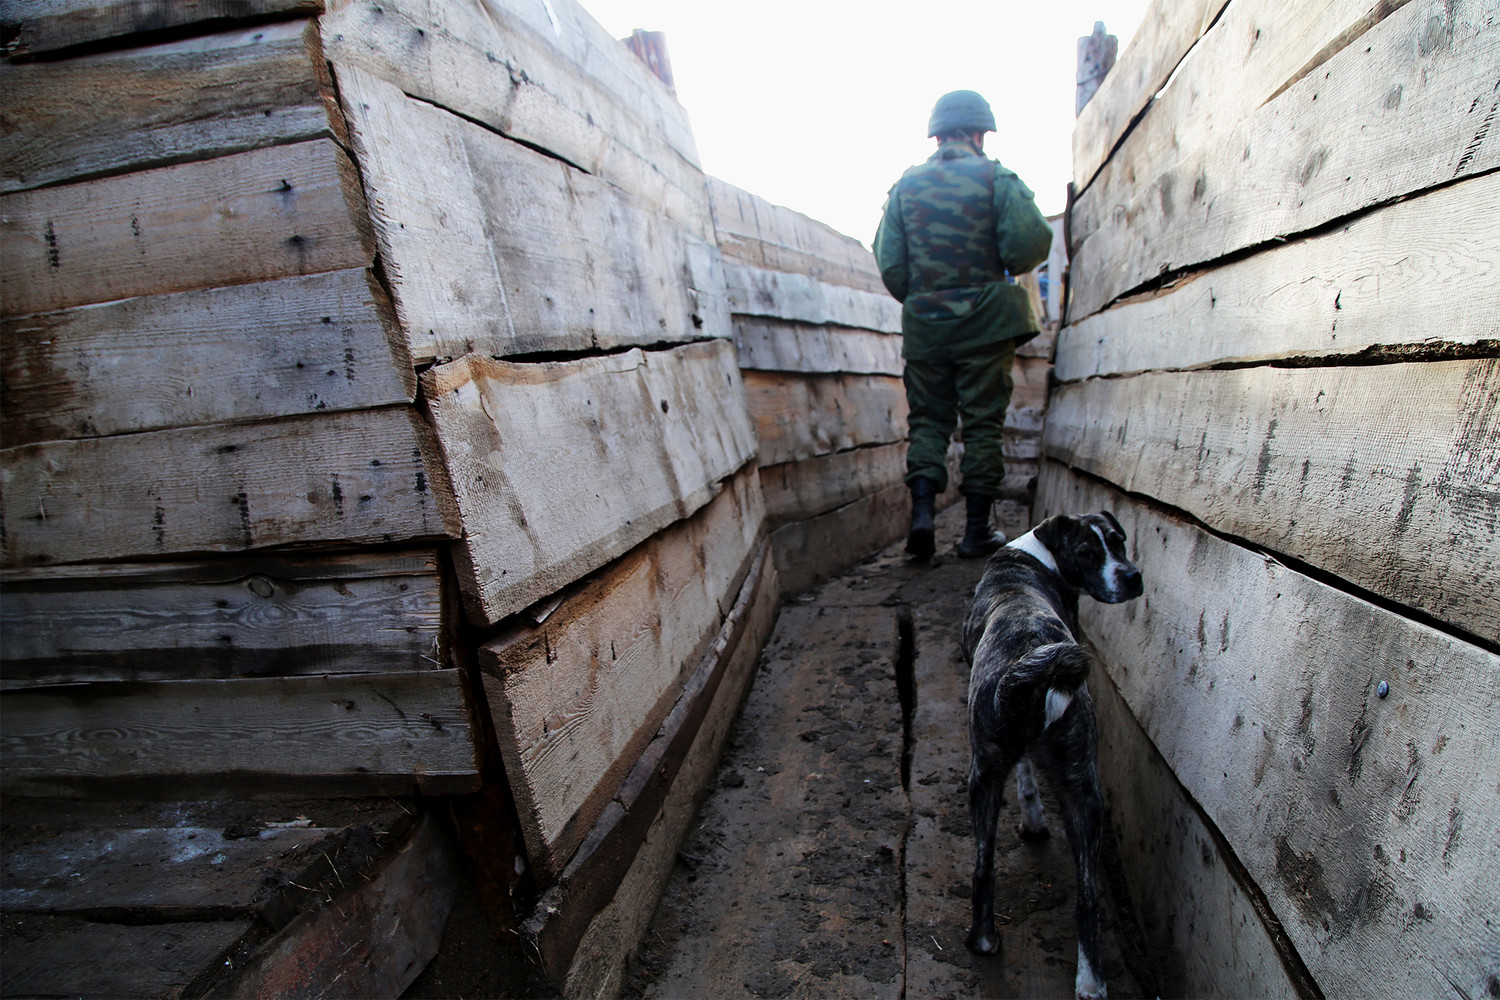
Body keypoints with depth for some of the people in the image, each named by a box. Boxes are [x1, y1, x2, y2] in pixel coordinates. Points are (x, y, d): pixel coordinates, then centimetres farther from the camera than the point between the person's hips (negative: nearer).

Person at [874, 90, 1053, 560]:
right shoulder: (996, 178, -1)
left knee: (927, 419, 11)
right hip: (985, 322, -2)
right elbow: (1031, 242, -10)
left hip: (923, 323, 2)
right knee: (983, 423, 3)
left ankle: (922, 512, -5)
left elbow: (889, 262, 2)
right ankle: (976, 530, 6)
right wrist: (1006, 269, 11)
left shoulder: (906, 185, 7)